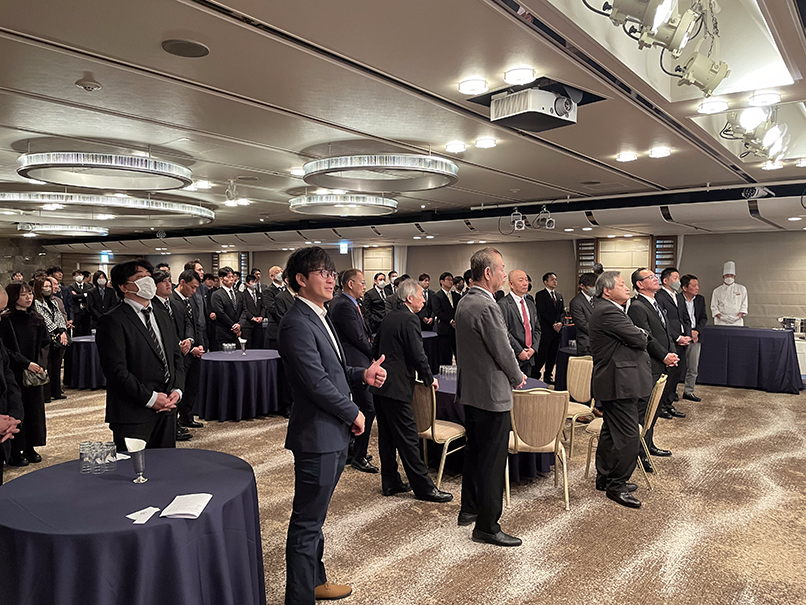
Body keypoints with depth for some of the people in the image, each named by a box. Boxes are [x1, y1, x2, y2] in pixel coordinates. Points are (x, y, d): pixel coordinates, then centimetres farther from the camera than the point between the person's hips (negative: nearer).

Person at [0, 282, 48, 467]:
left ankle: (30, 448, 21)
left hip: (35, 372, 5)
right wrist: (25, 363, -18)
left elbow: (45, 344, 10)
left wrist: (40, 363, -5)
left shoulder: (36, 319, 7)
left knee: (34, 409, 9)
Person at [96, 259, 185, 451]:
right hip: (133, 415, -7)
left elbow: (177, 358, 17)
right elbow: (116, 370, -16)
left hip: (167, 410, 7)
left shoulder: (163, 318, 15)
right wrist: (150, 398, -16)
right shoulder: (112, 321, -9)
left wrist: (177, 390, 0)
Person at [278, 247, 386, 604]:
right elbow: (317, 382, -23)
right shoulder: (297, 324, -19)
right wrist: (353, 414, -11)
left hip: (334, 435, 10)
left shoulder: (319, 317, 13)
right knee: (307, 522, 3)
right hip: (317, 437, -10)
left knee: (314, 517, 23)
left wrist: (362, 375, 0)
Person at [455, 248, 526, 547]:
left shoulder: (464, 302, 7)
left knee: (474, 452, 21)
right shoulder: (487, 307, -23)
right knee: (493, 462, 1)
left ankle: (469, 509, 35)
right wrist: (517, 377, 1)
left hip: (469, 390, 10)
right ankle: (487, 526, 11)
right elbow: (503, 351, -18)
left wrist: (511, 373, 14)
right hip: (491, 393, -10)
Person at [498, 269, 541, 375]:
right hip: (513, 357, -7)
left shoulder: (530, 304, 16)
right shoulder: (503, 305, -10)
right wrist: (519, 351, -15)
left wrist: (533, 348, 0)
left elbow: (537, 329, 16)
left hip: (529, 356, 7)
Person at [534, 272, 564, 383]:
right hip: (545, 330, -6)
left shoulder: (559, 295, 18)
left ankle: (548, 376, 17)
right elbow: (542, 312, -11)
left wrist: (560, 322, -4)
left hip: (557, 330, 6)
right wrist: (553, 324, -15)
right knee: (542, 354, -7)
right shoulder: (540, 295, -4)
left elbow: (562, 311, 15)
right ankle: (535, 376, 2)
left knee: (553, 354, 9)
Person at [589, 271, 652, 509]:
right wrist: (642, 335, 2)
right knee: (628, 436, -6)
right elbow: (639, 339, -19)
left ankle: (604, 478, 30)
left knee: (611, 433, 19)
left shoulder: (608, 309, 17)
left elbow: (639, 336, 18)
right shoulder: (608, 312, -18)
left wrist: (639, 334, -3)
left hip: (615, 382, 12)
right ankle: (616, 485, 5)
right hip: (619, 384, -12)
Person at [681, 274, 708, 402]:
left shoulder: (700, 299, 8)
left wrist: (697, 331, -6)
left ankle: (688, 391, 22)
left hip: (695, 337, 5)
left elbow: (703, 317, 10)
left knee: (693, 368, 10)